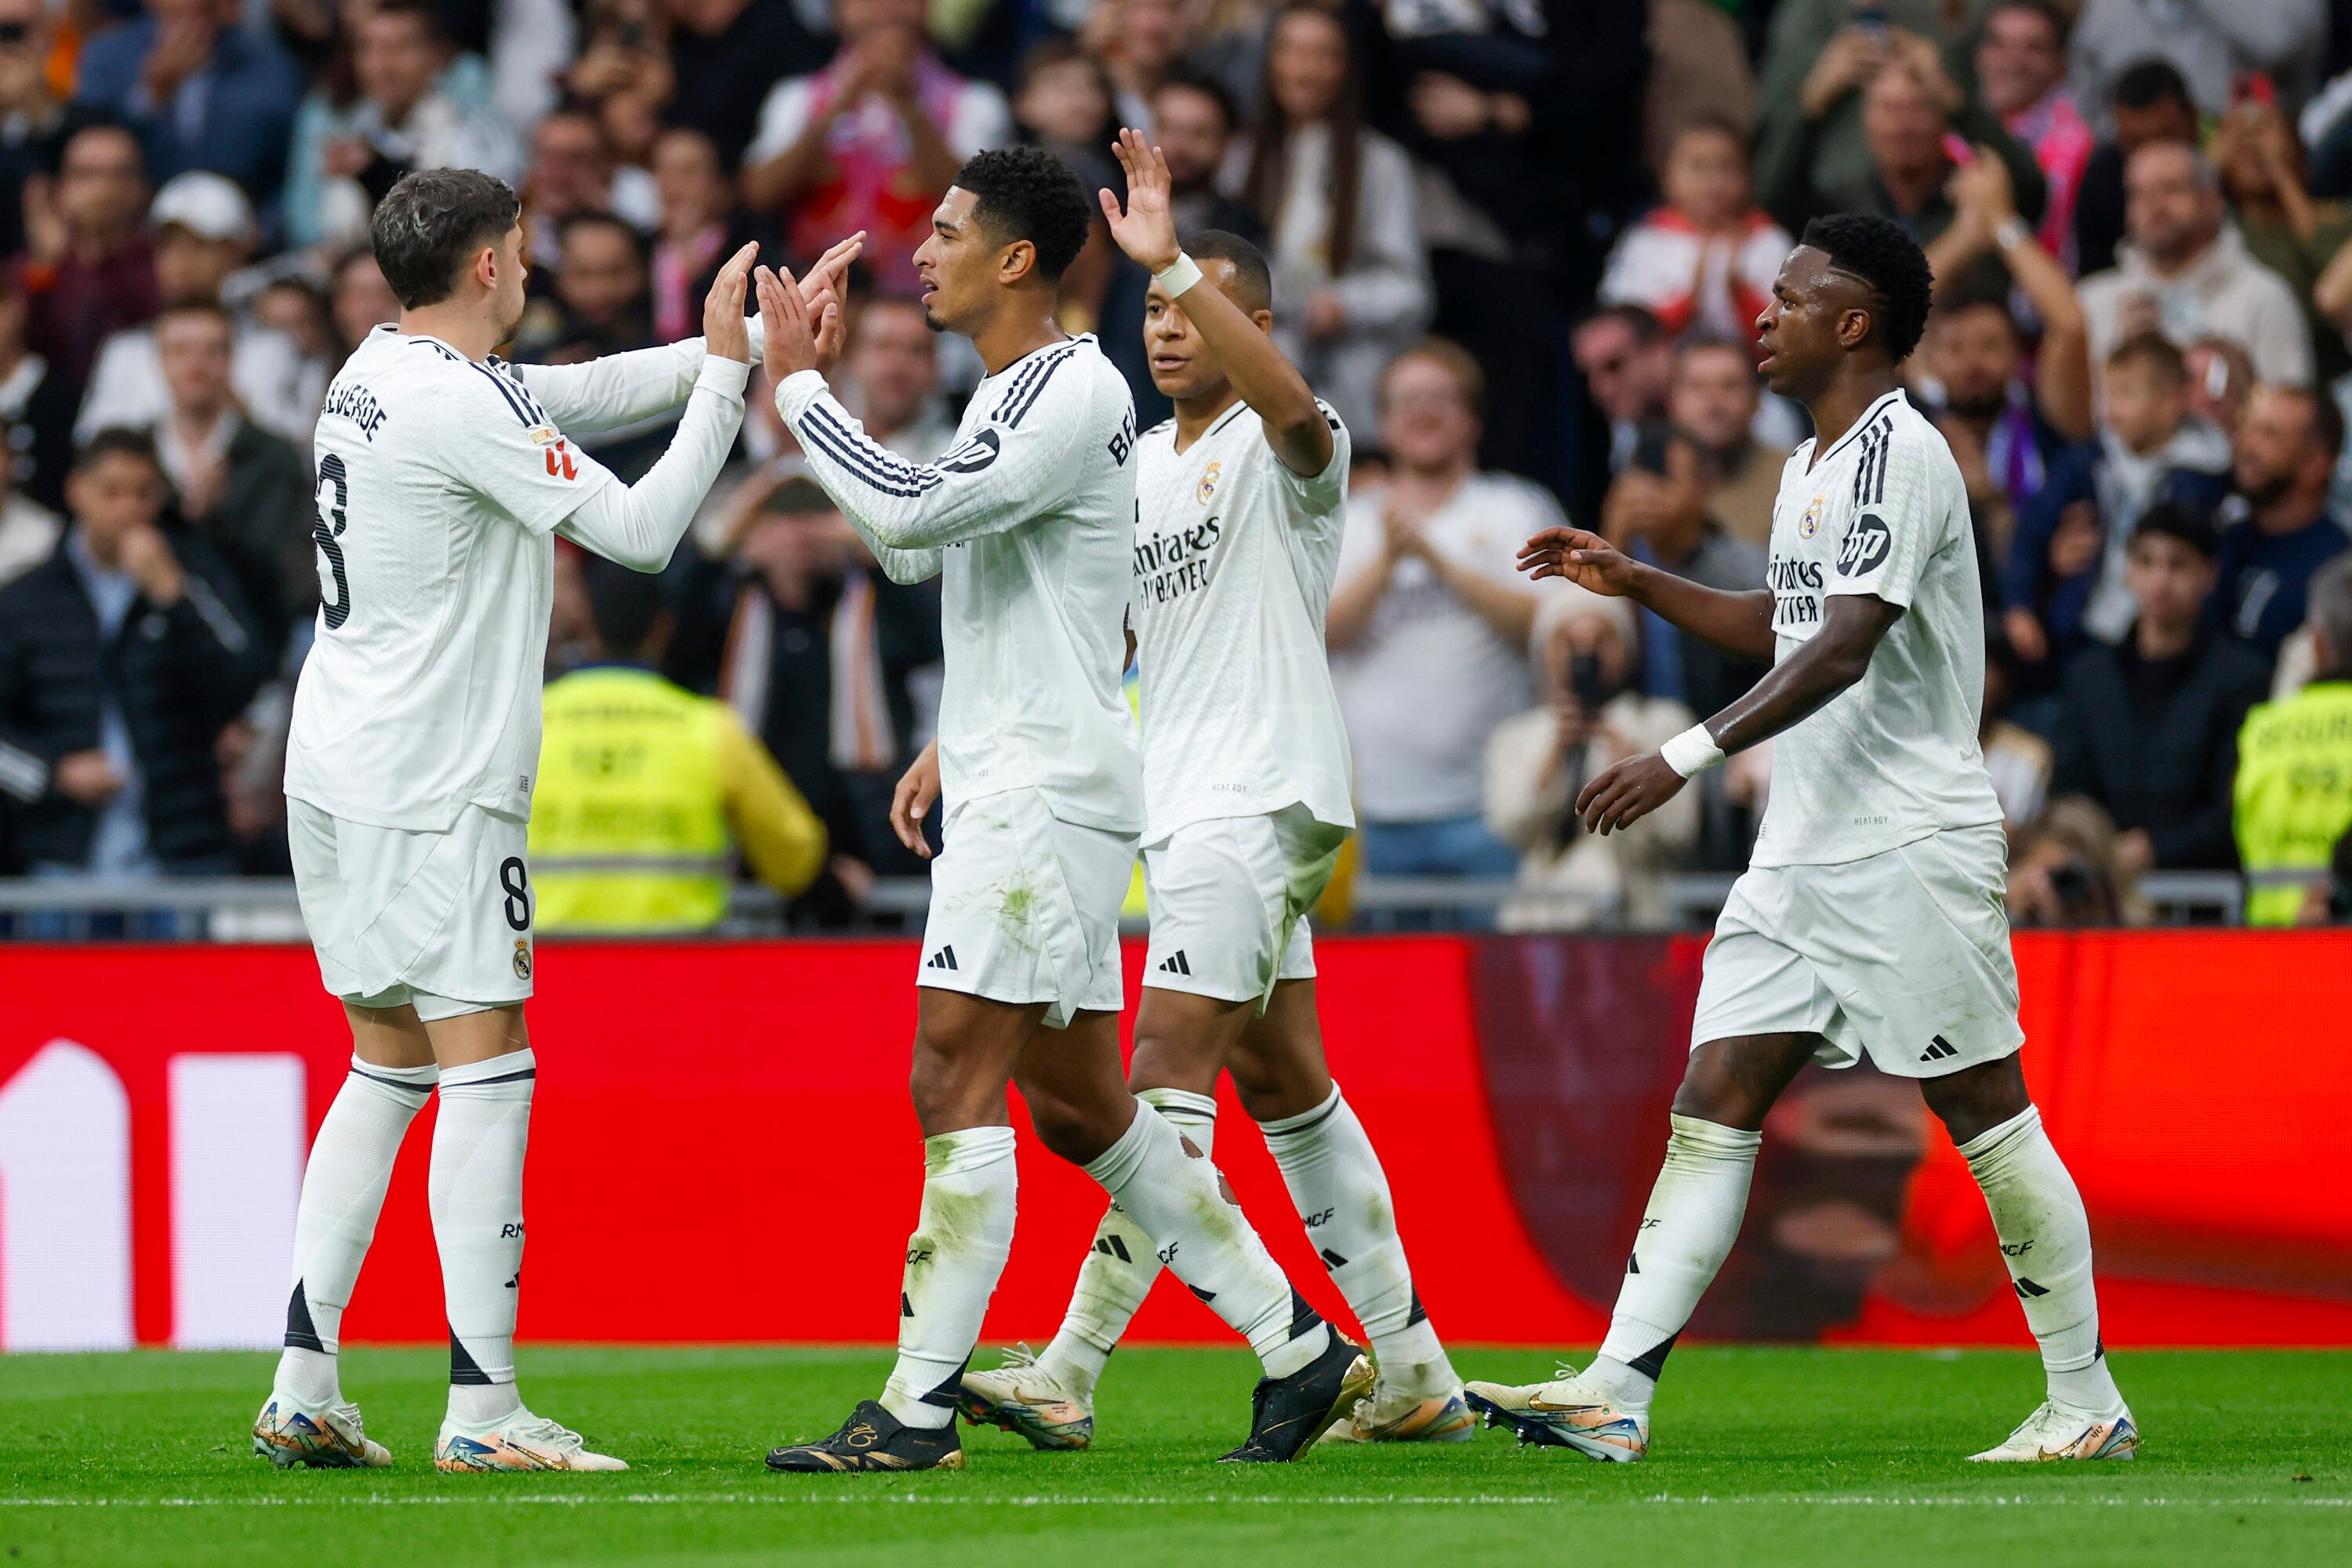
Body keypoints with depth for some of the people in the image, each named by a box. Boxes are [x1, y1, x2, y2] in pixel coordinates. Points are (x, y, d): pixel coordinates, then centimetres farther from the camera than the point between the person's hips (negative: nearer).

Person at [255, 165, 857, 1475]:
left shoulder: (381, 374, 12)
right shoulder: (462, 404, -17)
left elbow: (585, 393, 20)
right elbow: (643, 529, -16)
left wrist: (740, 342, 16)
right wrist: (727, 370, -8)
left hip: (338, 775, 10)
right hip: (432, 789, -10)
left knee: (388, 1065, 13)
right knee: (487, 1070, -7)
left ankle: (304, 1391, 10)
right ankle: (483, 1409, -9)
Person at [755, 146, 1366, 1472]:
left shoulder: (1074, 389, -13)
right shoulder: (1009, 393, 17)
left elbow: (910, 512, -23)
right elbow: (915, 553, 26)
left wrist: (800, 386, -12)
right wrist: (818, 392, 19)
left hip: (1049, 787, -10)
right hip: (1002, 785, 10)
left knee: (955, 1077, -13)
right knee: (1077, 1102, 12)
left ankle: (920, 1410, -15)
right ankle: (1300, 1348, 18)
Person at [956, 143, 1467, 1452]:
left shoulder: (1282, 448, -7)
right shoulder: (1143, 465, 18)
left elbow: (1288, 400, -33)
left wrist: (1173, 257, -39)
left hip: (1262, 793, -10)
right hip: (1186, 802, 10)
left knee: (1172, 1069, -14)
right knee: (1283, 1086, 11)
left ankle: (1069, 1375, -19)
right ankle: (1417, 1378, 16)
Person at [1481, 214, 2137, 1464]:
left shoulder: (1899, 454, -13)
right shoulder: (1812, 467, 18)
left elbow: (1841, 651, -24)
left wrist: (1689, 756, -30)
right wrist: (1633, 583, 24)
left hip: (1910, 848, -9)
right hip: (1803, 848, 9)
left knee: (1984, 1113, -3)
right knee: (1712, 1104, 0)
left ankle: (2087, 1405, 6)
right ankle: (1614, 1394, -6)